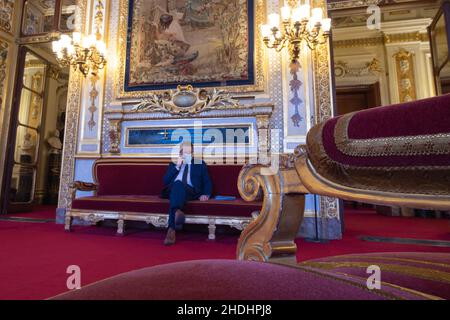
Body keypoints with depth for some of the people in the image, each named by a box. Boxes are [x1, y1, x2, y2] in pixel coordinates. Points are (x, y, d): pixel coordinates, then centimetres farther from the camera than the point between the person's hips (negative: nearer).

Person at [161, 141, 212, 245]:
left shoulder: (200, 164, 24)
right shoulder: (173, 164, 28)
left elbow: (207, 182, 15)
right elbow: (165, 181, 14)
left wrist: (206, 194, -5)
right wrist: (177, 166, 5)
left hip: (191, 191, -1)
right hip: (173, 189, 2)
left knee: (179, 184, -38)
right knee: (177, 184, -37)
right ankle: (177, 212, -63)